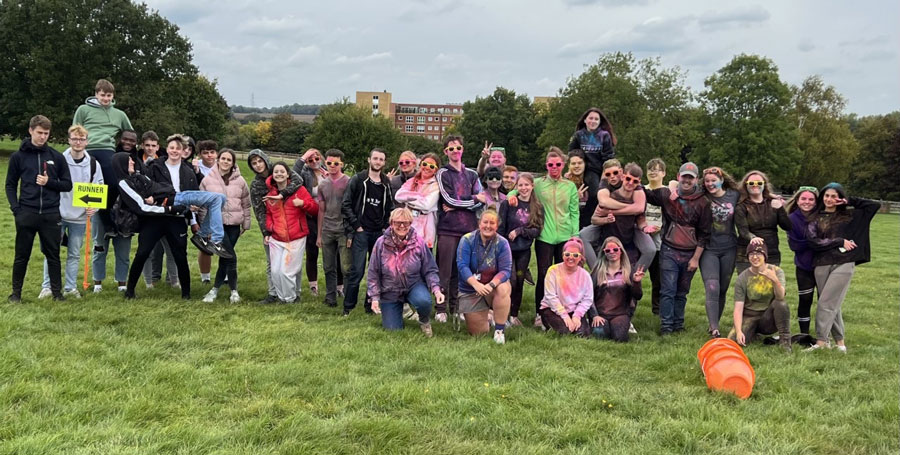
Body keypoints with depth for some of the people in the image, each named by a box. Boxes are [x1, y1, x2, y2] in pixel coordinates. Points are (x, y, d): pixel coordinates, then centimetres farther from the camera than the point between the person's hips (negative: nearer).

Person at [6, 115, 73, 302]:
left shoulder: (57, 157, 5)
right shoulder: (18, 156, 3)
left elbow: (67, 185, 7)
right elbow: (10, 185, 6)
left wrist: (49, 182, -11)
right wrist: (16, 208, -5)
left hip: (51, 215, 1)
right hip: (26, 214, 0)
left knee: (53, 255, 6)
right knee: (22, 255, 7)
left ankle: (56, 291, 14)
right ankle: (16, 292, 20)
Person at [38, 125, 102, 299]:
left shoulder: (93, 164, 2)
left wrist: (94, 207, -8)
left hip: (80, 217, 2)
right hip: (58, 215, -2)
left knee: (74, 254, 8)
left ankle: (70, 287, 16)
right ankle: (47, 286, 11)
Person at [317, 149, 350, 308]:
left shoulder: (348, 182, -4)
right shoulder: (323, 184, 11)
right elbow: (321, 211, 15)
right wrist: (319, 234, 13)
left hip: (344, 230, -5)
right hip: (327, 231, 5)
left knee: (346, 267, -7)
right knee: (329, 267, 9)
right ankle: (330, 297, 19)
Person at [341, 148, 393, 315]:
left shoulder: (386, 184, 10)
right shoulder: (357, 180, -2)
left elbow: (390, 208, 17)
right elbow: (346, 204, -4)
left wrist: (386, 227, 6)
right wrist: (356, 225, -8)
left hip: (379, 233, 4)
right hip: (361, 232, -4)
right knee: (357, 271, -7)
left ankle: (370, 305, 16)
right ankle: (348, 307, 4)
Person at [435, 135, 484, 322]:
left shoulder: (472, 174, 14)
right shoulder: (443, 173, 3)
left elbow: (481, 202, 4)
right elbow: (449, 200, -10)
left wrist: (457, 206, -9)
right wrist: (473, 200, -1)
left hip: (469, 228, 4)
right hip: (448, 228, -4)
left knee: (462, 271, 6)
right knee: (445, 271, -3)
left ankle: (456, 307, 15)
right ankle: (441, 309, 3)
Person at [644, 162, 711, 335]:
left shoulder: (703, 203, 1)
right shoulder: (665, 194, 2)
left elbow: (704, 234, 1)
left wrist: (696, 258, -2)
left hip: (690, 254, 1)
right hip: (669, 251, -1)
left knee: (682, 293, 10)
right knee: (668, 291, -6)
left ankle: (678, 325, 21)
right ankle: (666, 326, 0)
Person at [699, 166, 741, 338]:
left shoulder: (735, 195, 2)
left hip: (728, 249, 3)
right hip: (708, 249, -3)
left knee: (722, 290, 11)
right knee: (712, 289, -13)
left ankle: (714, 324, 26)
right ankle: (714, 330, -14)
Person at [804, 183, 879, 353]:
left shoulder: (850, 215, 11)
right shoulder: (816, 219, 11)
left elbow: (875, 205, 8)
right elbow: (813, 241, -2)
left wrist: (849, 201, 5)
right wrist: (840, 241, -6)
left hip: (844, 264, -2)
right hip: (822, 265, 2)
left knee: (826, 303, -10)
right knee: (833, 304, 6)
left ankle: (821, 341, -7)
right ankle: (839, 341, 15)